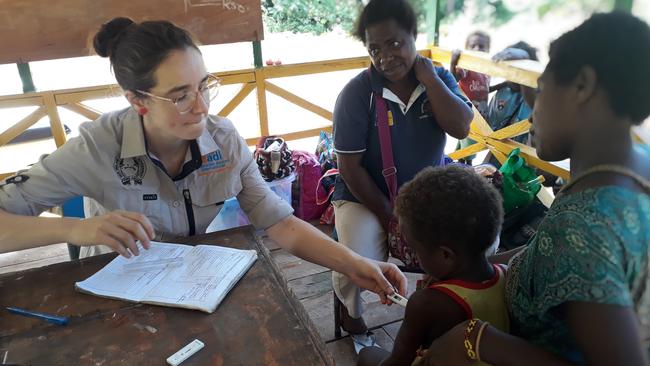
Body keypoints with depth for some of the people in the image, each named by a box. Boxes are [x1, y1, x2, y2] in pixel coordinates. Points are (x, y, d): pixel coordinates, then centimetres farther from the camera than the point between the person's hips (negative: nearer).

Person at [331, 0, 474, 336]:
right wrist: (390, 218, -15)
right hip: (365, 197, -4)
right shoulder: (356, 93, -15)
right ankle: (350, 308, 14)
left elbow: (461, 128, -18)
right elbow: (350, 167, -15)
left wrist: (427, 76, -19)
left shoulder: (439, 78, -2)